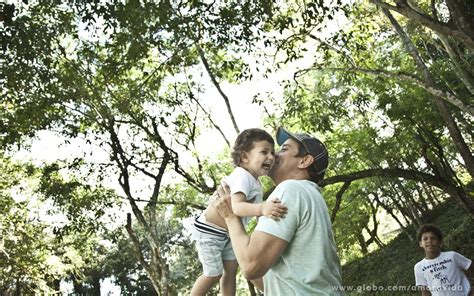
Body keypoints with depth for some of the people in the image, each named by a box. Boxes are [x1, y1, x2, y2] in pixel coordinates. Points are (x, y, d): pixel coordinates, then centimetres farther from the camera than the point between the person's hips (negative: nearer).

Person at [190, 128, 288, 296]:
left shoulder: (255, 181, 1)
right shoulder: (243, 176, -30)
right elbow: (236, 206, -48)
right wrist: (262, 208, -64)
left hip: (228, 233, 9)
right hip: (209, 231, -9)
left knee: (231, 270, 10)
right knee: (213, 275, -3)